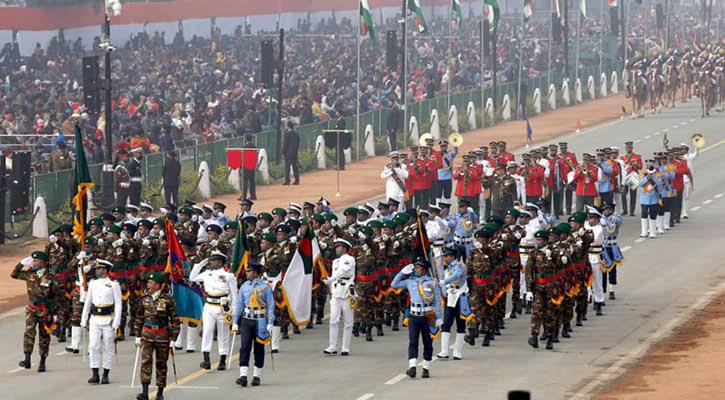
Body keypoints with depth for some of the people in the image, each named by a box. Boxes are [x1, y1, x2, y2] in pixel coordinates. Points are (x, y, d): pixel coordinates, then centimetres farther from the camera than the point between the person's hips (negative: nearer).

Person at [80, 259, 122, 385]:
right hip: (95, 320, 3)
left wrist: (116, 323, -10)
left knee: (108, 348, 3)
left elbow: (118, 304, -4)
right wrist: (83, 320, 12)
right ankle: (95, 375, -4)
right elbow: (87, 302, 15)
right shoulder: (93, 284, 10)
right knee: (93, 346, -6)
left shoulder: (113, 285, -3)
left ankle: (106, 375, 10)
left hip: (108, 321, -3)